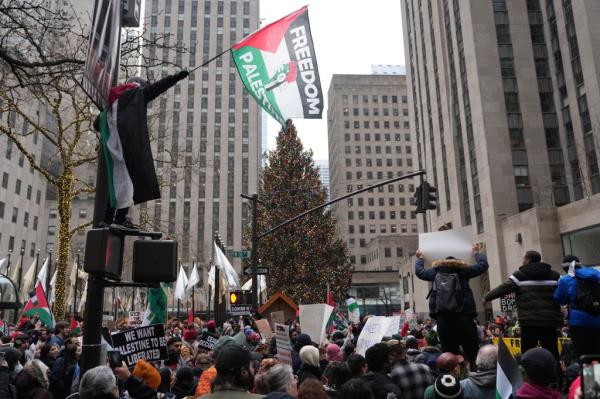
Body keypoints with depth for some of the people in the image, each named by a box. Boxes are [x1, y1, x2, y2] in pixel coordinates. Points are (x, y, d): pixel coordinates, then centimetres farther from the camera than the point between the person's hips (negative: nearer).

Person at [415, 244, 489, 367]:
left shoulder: (436, 272, 13)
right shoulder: (462, 271, 8)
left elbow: (419, 271, 29)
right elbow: (483, 265, 19)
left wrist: (420, 258, 46)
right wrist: (476, 253, 36)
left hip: (443, 318, 2)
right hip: (463, 317, -2)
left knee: (448, 353, 5)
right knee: (473, 352, 4)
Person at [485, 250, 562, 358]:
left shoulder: (520, 275, 0)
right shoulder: (554, 275, 12)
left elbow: (503, 289, -1)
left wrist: (487, 297, 11)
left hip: (529, 322, -3)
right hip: (550, 321, 3)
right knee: (552, 353, 7)